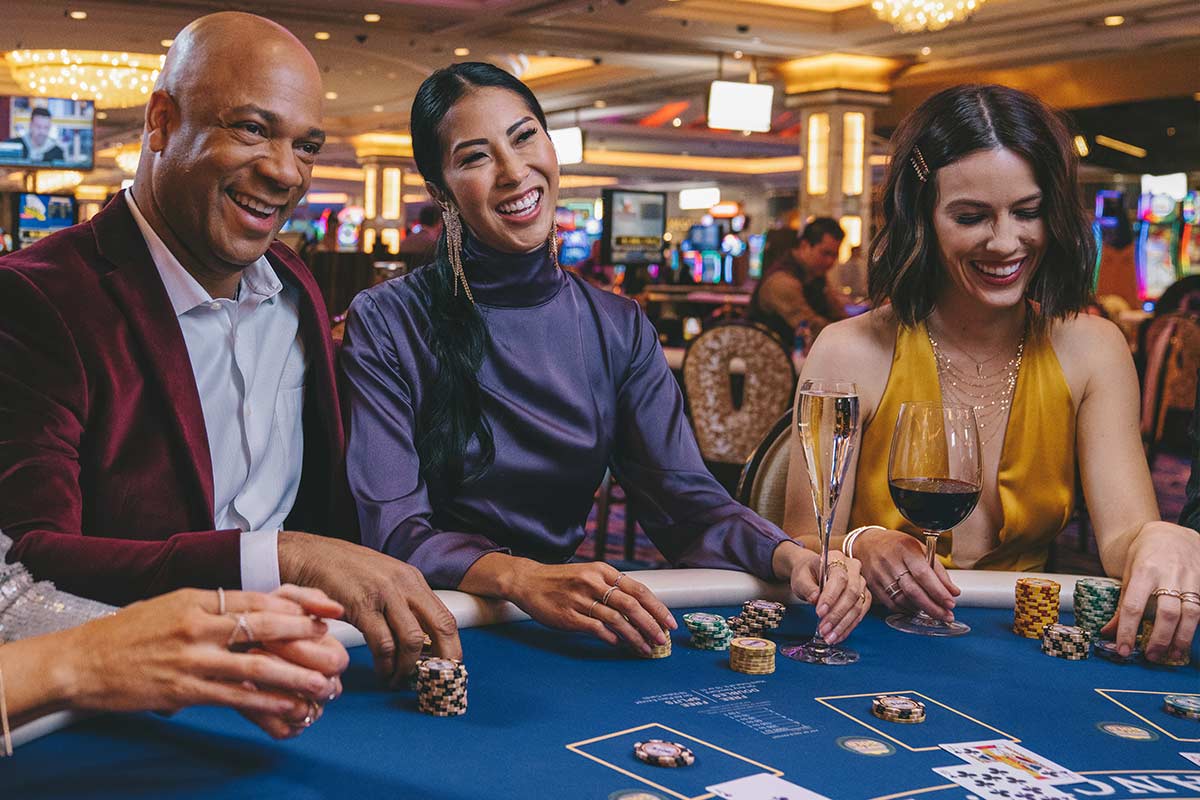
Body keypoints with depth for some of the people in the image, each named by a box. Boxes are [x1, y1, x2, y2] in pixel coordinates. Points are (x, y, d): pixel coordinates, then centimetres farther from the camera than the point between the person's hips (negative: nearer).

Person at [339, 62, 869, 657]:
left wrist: (790, 557, -20)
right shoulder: (386, 324, -7)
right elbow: (394, 531, -14)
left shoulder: (619, 328, 6)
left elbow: (684, 500, 1)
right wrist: (523, 580, -33)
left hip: (564, 631, 3)